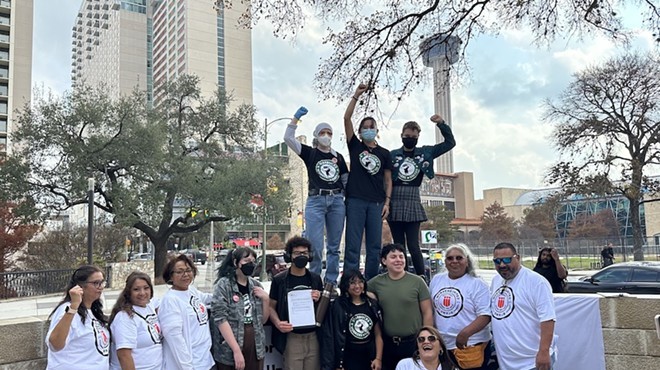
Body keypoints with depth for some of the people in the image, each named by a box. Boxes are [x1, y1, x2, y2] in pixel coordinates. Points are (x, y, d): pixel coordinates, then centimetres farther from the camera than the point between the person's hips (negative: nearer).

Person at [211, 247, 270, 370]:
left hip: (256, 350, 4)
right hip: (230, 353, -4)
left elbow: (263, 319, 11)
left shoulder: (256, 285, 6)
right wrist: (237, 350, -19)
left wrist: (266, 299, -6)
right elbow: (221, 319, -14)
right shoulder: (223, 285, -7)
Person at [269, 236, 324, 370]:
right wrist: (277, 323, -16)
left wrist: (319, 300, -4)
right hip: (292, 337, -3)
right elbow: (271, 306, 2)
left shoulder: (316, 279, 10)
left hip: (313, 336, 3)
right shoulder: (279, 280, -1)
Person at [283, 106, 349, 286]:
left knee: (334, 245, 6)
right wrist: (296, 117, -6)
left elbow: (347, 181, 17)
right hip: (315, 200, -3)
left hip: (337, 200, 3)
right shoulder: (310, 153, 9)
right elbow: (288, 138, -2)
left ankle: (331, 280, 14)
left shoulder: (338, 157, 15)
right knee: (315, 245, -9)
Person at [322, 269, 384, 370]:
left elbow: (378, 335, 3)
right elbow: (332, 336, -8)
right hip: (348, 358, -3)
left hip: (369, 357, 3)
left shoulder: (373, 305, 2)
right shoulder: (337, 306, -8)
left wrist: (378, 358, -5)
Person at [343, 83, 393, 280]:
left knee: (374, 245, 4)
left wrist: (387, 202, 2)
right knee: (353, 244, -4)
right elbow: (346, 118, 1)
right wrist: (356, 96, -3)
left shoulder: (384, 153, 14)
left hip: (376, 202, 2)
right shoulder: (355, 146, 10)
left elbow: (388, 180, 12)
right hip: (355, 200, -2)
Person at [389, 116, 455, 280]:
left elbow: (450, 142, 13)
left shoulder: (425, 152, 10)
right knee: (398, 246, 6)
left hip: (413, 203, -1)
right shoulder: (392, 155, 6)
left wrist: (441, 124, 2)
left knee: (413, 246, -8)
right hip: (394, 203, 1)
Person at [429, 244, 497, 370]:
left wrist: (465, 333, -25)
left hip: (472, 345, -4)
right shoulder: (436, 280, 7)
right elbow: (430, 308, 15)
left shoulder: (477, 284, -8)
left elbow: (485, 315, -14)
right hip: (444, 345, 5)